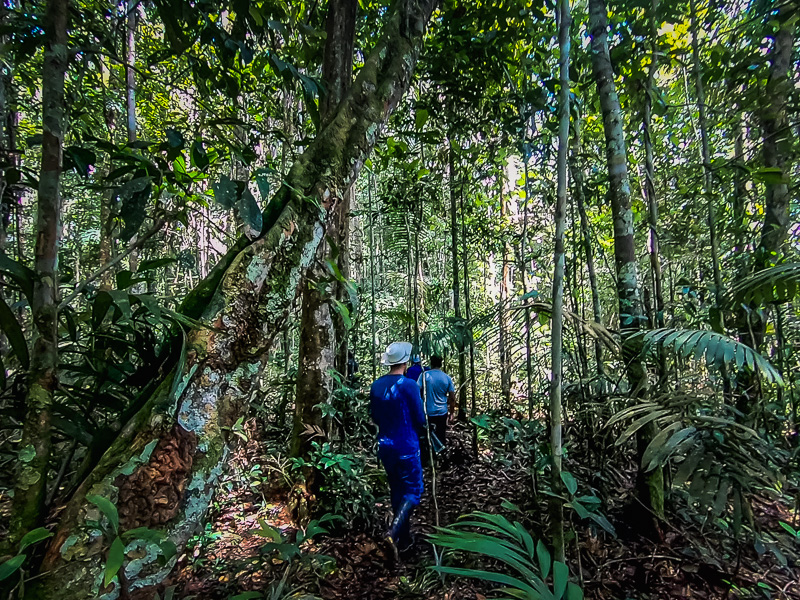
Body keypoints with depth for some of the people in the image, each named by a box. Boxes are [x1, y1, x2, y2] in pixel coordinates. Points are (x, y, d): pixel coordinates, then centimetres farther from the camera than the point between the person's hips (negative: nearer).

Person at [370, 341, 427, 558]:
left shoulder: (376, 385, -2)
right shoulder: (409, 385, -18)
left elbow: (375, 417, 8)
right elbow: (420, 419, -11)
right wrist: (420, 432, 10)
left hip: (385, 446, 6)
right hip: (406, 447, -6)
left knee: (397, 490, 18)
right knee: (413, 490, 7)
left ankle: (404, 540, 28)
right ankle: (394, 532, -12)